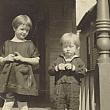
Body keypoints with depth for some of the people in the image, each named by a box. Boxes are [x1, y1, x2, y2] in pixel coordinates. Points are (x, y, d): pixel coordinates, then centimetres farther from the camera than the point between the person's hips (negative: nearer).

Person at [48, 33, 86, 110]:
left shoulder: (78, 61, 7)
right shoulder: (58, 60, 11)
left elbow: (83, 72, -5)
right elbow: (50, 70, 6)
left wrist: (73, 68, -15)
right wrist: (57, 68, -12)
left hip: (73, 89, -1)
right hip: (59, 88, 1)